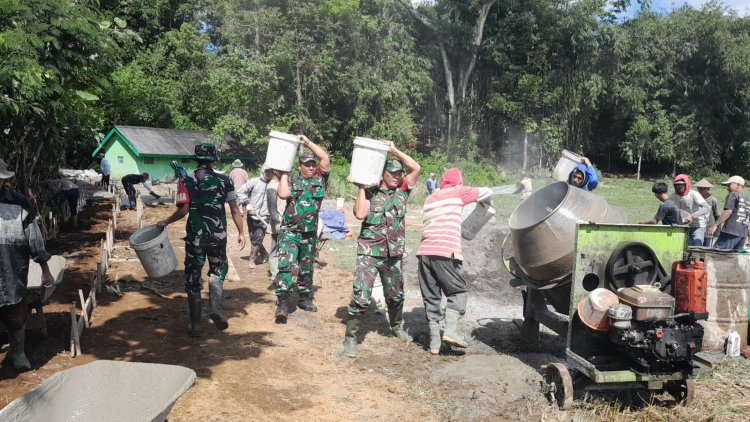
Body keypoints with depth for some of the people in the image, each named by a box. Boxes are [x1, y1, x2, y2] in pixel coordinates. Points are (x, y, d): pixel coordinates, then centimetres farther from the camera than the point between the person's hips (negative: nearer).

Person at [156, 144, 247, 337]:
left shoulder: (186, 181, -4)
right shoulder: (224, 181, -1)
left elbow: (183, 210, -10)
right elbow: (235, 210, -2)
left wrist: (165, 222, 6)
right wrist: (241, 232, 7)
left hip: (195, 237, 0)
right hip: (218, 236, 1)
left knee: (193, 278, 11)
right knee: (218, 270, 21)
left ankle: (195, 324, 13)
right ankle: (215, 308, -3)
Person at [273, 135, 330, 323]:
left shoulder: (320, 179, 6)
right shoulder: (291, 181, 1)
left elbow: (325, 158, -3)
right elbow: (283, 194, -18)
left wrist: (307, 142, -2)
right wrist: (284, 173, -8)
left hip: (310, 234, 4)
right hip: (289, 232, -3)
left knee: (306, 268, 15)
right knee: (287, 266, -16)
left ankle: (305, 298, 30)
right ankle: (282, 304, -18)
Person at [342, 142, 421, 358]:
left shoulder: (402, 191, 5)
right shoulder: (369, 194, -2)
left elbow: (416, 168, -5)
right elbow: (360, 214, -19)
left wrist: (394, 150, -8)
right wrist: (361, 188, -13)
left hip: (394, 254, 4)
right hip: (369, 253, -4)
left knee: (395, 295, 19)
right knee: (360, 296, -12)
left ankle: (396, 327, 43)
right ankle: (350, 337, 1)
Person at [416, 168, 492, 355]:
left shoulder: (430, 198, 23)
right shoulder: (458, 192, 8)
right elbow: (487, 193, 14)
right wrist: (484, 202, 34)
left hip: (424, 252, 5)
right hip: (445, 252, -5)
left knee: (431, 297, 10)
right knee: (457, 291, 8)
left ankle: (434, 342, 9)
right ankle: (450, 331, -8)